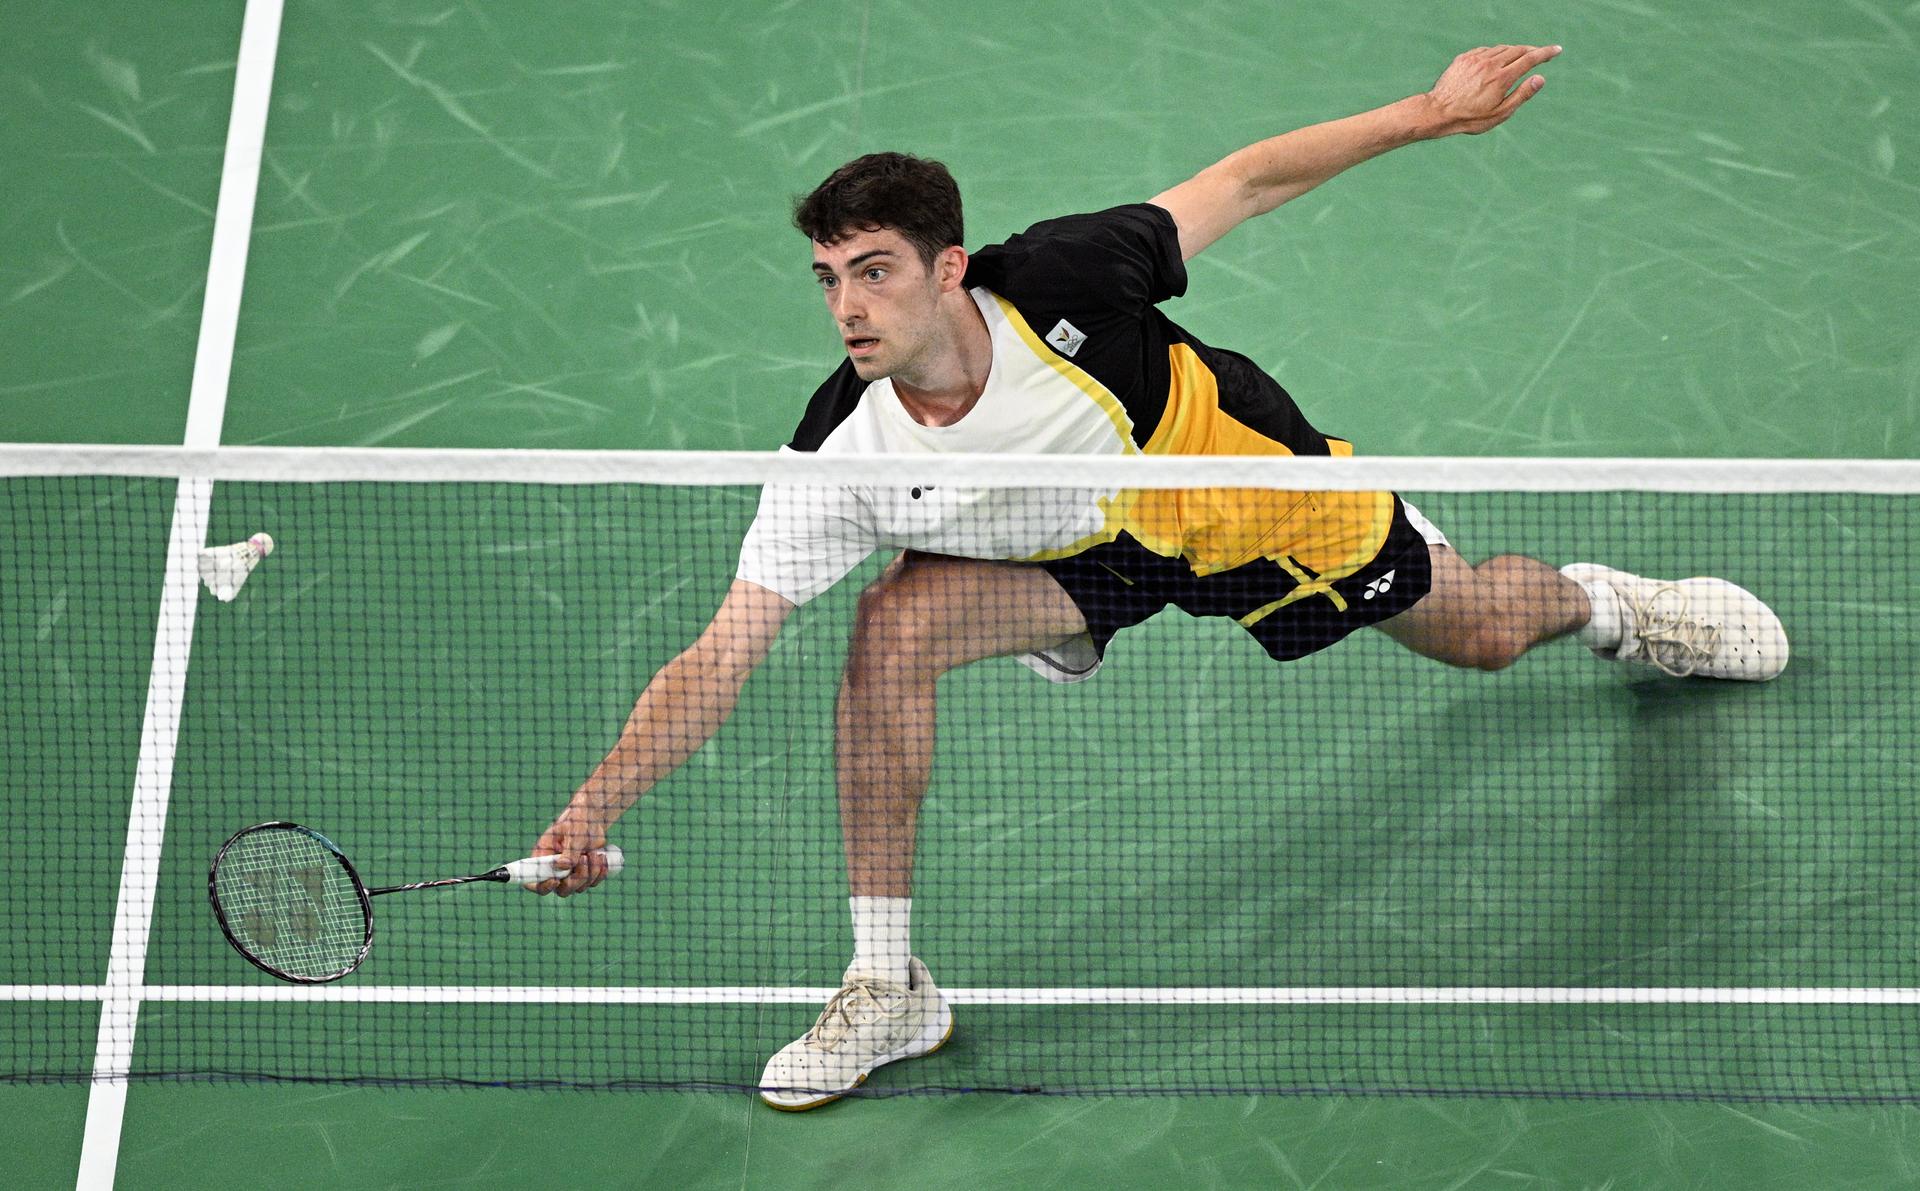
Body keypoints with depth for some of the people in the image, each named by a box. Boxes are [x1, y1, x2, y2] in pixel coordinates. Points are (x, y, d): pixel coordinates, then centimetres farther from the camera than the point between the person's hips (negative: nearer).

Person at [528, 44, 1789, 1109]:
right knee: (891, 630, -26)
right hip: (1077, 549, 1)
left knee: (1482, 633, 13)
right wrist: (593, 809, -39)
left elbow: (1245, 181, -21)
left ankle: (1598, 601, 55)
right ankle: (889, 987, -12)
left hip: (1251, 493, -1)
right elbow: (718, 662, -29)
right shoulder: (840, 464, -30)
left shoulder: (1056, 281, -36)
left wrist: (1431, 111, -21)